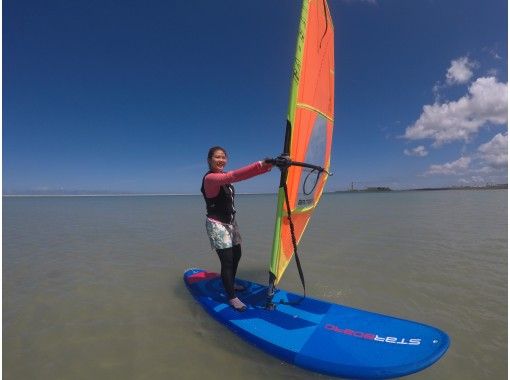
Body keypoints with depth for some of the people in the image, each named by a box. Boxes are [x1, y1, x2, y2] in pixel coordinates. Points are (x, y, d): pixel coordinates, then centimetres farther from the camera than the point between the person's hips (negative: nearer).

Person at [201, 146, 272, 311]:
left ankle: (230, 284, 42)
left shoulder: (223, 176, 10)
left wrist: (266, 164, -7)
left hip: (231, 222, 10)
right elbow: (233, 176, -37)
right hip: (217, 225, -9)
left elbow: (242, 175, 5)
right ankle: (232, 297, 10)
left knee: (236, 255, 20)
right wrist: (260, 165, -47)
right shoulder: (210, 178, -22)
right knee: (227, 260, -7)